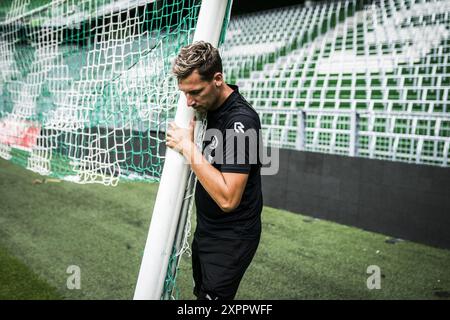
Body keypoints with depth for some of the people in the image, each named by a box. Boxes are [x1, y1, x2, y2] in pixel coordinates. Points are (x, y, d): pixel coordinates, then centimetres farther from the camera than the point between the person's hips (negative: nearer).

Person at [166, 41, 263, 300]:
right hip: (206, 228, 9)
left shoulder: (241, 120, -27)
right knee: (201, 292, 23)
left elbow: (227, 198, -32)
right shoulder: (211, 107, 0)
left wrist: (188, 147, -27)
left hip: (231, 238, -9)